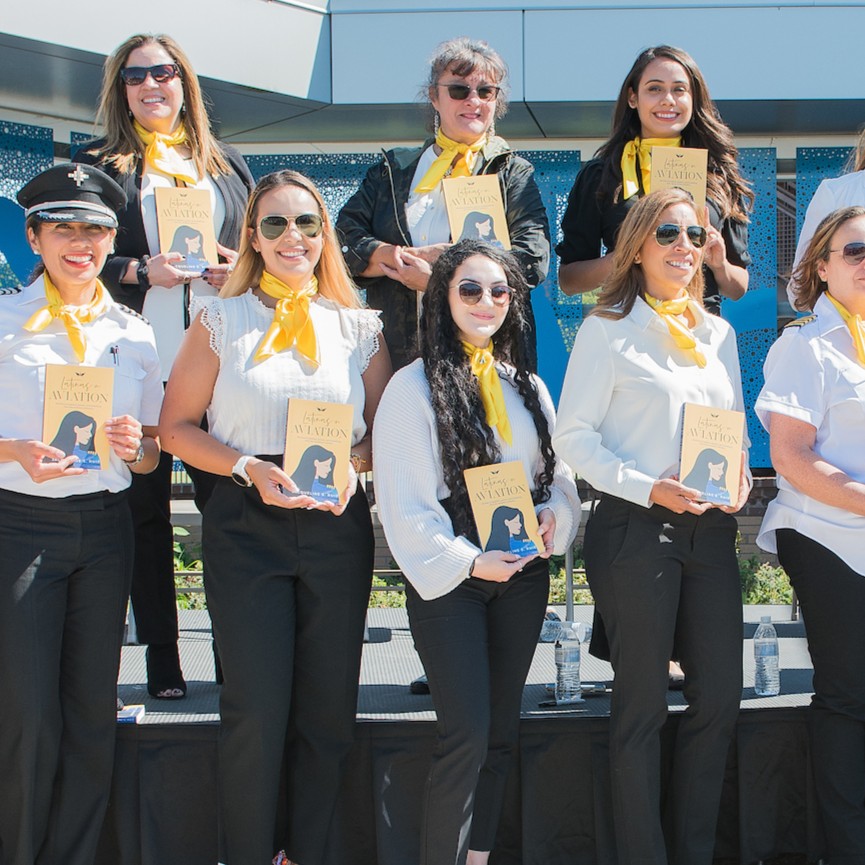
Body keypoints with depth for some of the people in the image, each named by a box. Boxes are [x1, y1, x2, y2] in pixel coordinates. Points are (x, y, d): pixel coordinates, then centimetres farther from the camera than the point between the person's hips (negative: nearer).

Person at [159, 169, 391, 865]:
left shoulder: (358, 327, 9)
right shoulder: (221, 320, 4)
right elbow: (177, 426, 3)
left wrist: (351, 463, -8)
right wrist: (248, 468, -12)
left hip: (337, 525, 2)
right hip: (246, 526, -2)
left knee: (329, 709, 6)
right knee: (257, 710, -6)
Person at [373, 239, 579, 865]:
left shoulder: (527, 386, 13)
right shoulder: (415, 386, -5)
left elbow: (558, 474, 16)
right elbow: (403, 501, -10)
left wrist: (553, 515, -6)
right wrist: (465, 561, -18)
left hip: (524, 572, 6)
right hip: (449, 575, -6)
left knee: (502, 729, 10)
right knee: (467, 735, -11)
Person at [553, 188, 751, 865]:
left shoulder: (718, 333, 14)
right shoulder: (609, 330, -3)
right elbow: (574, 436, -8)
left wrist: (740, 478, -2)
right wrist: (649, 488, -18)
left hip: (710, 529, 6)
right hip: (636, 529, -6)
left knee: (722, 695, 8)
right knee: (644, 704, 2)